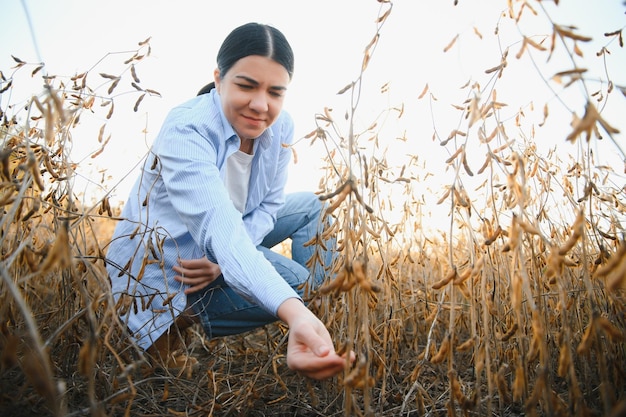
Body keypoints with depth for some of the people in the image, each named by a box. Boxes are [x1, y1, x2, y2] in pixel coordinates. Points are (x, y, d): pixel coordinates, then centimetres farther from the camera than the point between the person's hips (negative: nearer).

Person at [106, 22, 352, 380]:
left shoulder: (280, 128, -11)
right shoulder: (186, 131, -31)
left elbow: (269, 206, -3)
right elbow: (221, 228, -46)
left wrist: (224, 257, -22)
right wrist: (293, 312, -61)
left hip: (212, 256, 7)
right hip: (159, 266, -7)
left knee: (310, 206, 6)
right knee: (296, 281, -23)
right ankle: (174, 322, -8)